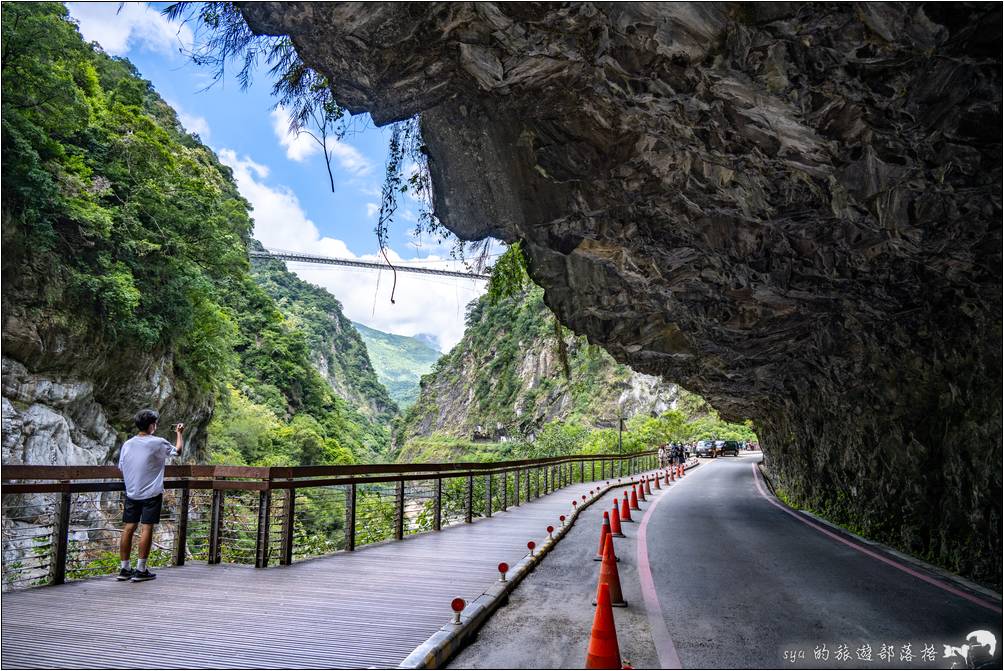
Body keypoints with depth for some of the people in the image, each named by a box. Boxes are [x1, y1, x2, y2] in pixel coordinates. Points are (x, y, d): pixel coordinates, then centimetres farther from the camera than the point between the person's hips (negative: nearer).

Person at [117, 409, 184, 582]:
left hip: (131, 494, 5)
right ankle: (141, 570, 1)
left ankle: (124, 569, 14)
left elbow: (121, 469, 12)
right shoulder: (158, 443, -12)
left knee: (128, 529, 8)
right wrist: (179, 433, 18)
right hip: (151, 494, -5)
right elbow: (177, 451, 4)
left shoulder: (127, 444, 4)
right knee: (146, 529, -1)